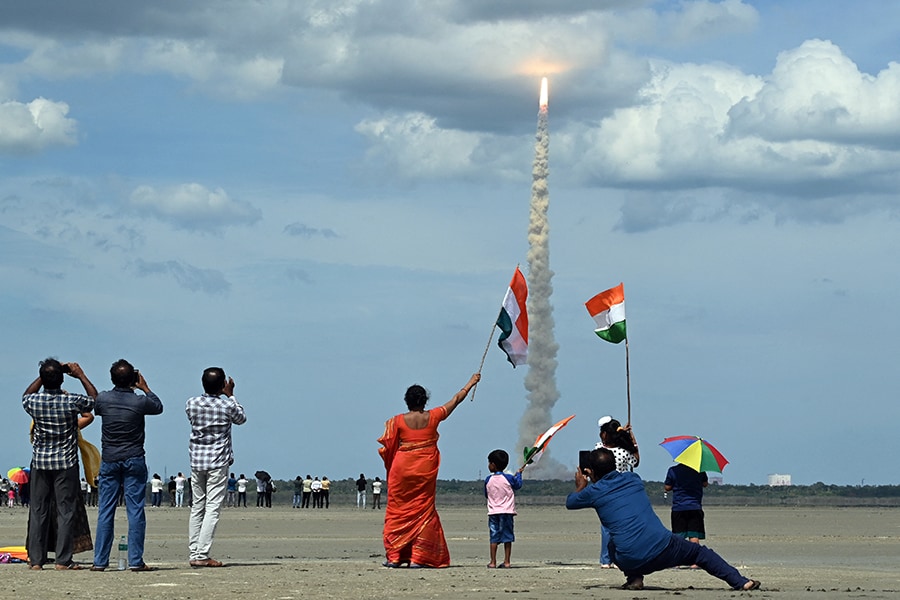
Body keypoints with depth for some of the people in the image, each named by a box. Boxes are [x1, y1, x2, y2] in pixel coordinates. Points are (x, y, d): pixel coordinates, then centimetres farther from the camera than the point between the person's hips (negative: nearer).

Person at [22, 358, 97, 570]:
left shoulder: (34, 401, -7)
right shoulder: (72, 401, -13)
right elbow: (95, 399, 7)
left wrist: (42, 377, 18)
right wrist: (81, 375, 11)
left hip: (39, 463, 2)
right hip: (66, 464, -2)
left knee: (38, 511, 7)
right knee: (65, 511, 1)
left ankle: (36, 560, 7)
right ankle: (63, 560, -2)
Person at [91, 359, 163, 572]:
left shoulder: (103, 399, -5)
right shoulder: (140, 401, -10)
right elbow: (158, 407, 11)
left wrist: (118, 389, 23)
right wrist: (145, 388, 22)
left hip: (109, 460, 2)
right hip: (134, 460, -2)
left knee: (105, 511, 5)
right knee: (135, 511, 0)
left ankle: (100, 561, 4)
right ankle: (135, 560, -2)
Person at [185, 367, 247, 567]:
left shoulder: (191, 404, -1)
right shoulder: (227, 405, -9)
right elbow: (241, 419, 11)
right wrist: (230, 395, 17)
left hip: (196, 461, 4)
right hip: (218, 462, -4)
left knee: (197, 507, 11)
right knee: (212, 509, -5)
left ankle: (194, 554, 9)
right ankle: (202, 555, -11)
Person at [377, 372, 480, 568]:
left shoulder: (397, 421, -5)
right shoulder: (432, 417, -2)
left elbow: (387, 447, -5)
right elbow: (456, 400, 11)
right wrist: (471, 383, 23)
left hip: (402, 470, -1)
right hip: (426, 470, 1)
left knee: (397, 512, 7)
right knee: (423, 511, 5)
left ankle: (393, 556, 4)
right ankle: (418, 557, 0)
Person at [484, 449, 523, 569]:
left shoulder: (488, 480, 0)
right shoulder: (509, 478, -5)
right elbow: (518, 485, 15)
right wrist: (518, 474, 31)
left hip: (493, 512, 1)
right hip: (507, 511, -1)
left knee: (494, 538, 4)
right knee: (507, 537, 5)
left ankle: (493, 562, 0)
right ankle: (506, 562, 2)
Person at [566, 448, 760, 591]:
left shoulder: (593, 492, 5)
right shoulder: (632, 479, 15)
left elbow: (570, 502, 26)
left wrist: (581, 486, 45)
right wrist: (596, 479, 51)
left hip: (631, 562, -1)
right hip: (662, 549, 1)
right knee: (700, 553, 23)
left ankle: (634, 578, 13)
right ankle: (740, 581, 8)